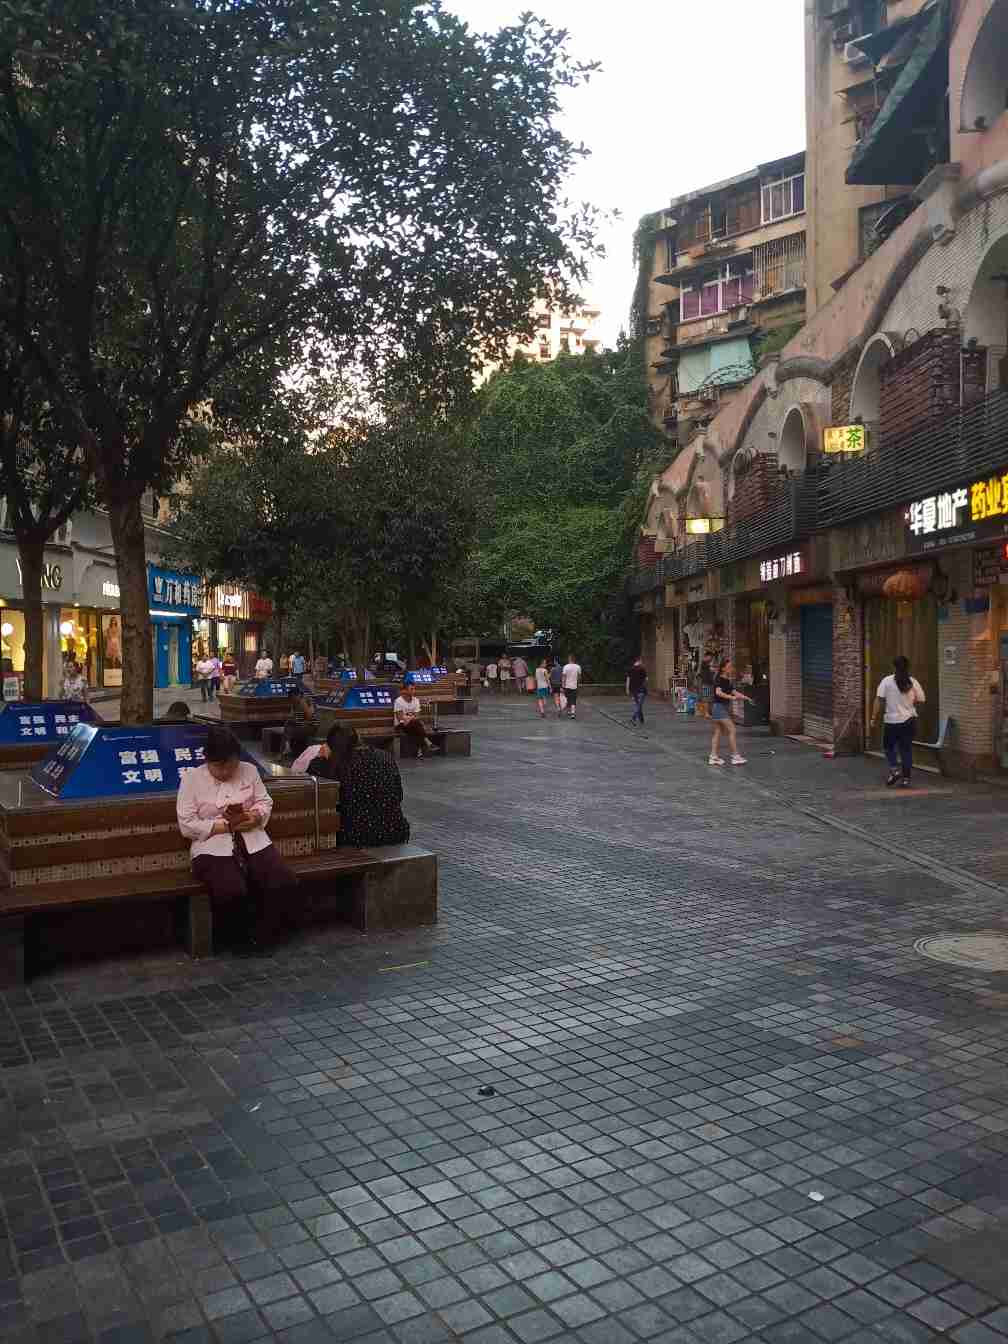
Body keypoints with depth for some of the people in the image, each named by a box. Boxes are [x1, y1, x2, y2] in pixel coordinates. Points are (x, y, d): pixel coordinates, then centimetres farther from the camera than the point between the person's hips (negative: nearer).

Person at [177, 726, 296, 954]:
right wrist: (227, 826, -14)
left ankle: (256, 935, 2)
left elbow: (265, 802, 13)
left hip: (253, 842, 4)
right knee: (233, 891, -34)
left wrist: (254, 816, -11)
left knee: (284, 882, -22)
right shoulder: (192, 779, -1)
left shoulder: (249, 771, 9)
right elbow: (187, 825, -7)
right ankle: (243, 929, 1)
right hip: (213, 847, -3)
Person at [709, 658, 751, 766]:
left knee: (718, 732, 10)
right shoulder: (719, 679, -15)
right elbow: (718, 692, -30)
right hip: (719, 707, -9)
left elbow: (734, 691, 17)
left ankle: (713, 757, 13)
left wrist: (746, 697, 7)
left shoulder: (727, 680, 13)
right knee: (732, 730, -9)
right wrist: (731, 697, -35)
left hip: (724, 707, 9)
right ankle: (735, 756, -7)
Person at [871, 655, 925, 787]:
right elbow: (920, 701, 4)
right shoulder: (913, 682, 0)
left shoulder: (887, 681, -7)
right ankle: (905, 778, 8)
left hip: (892, 721, -3)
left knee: (889, 746, 15)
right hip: (910, 721, 3)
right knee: (906, 749, 8)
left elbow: (879, 700, -10)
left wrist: (874, 718, -4)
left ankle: (894, 769, -4)